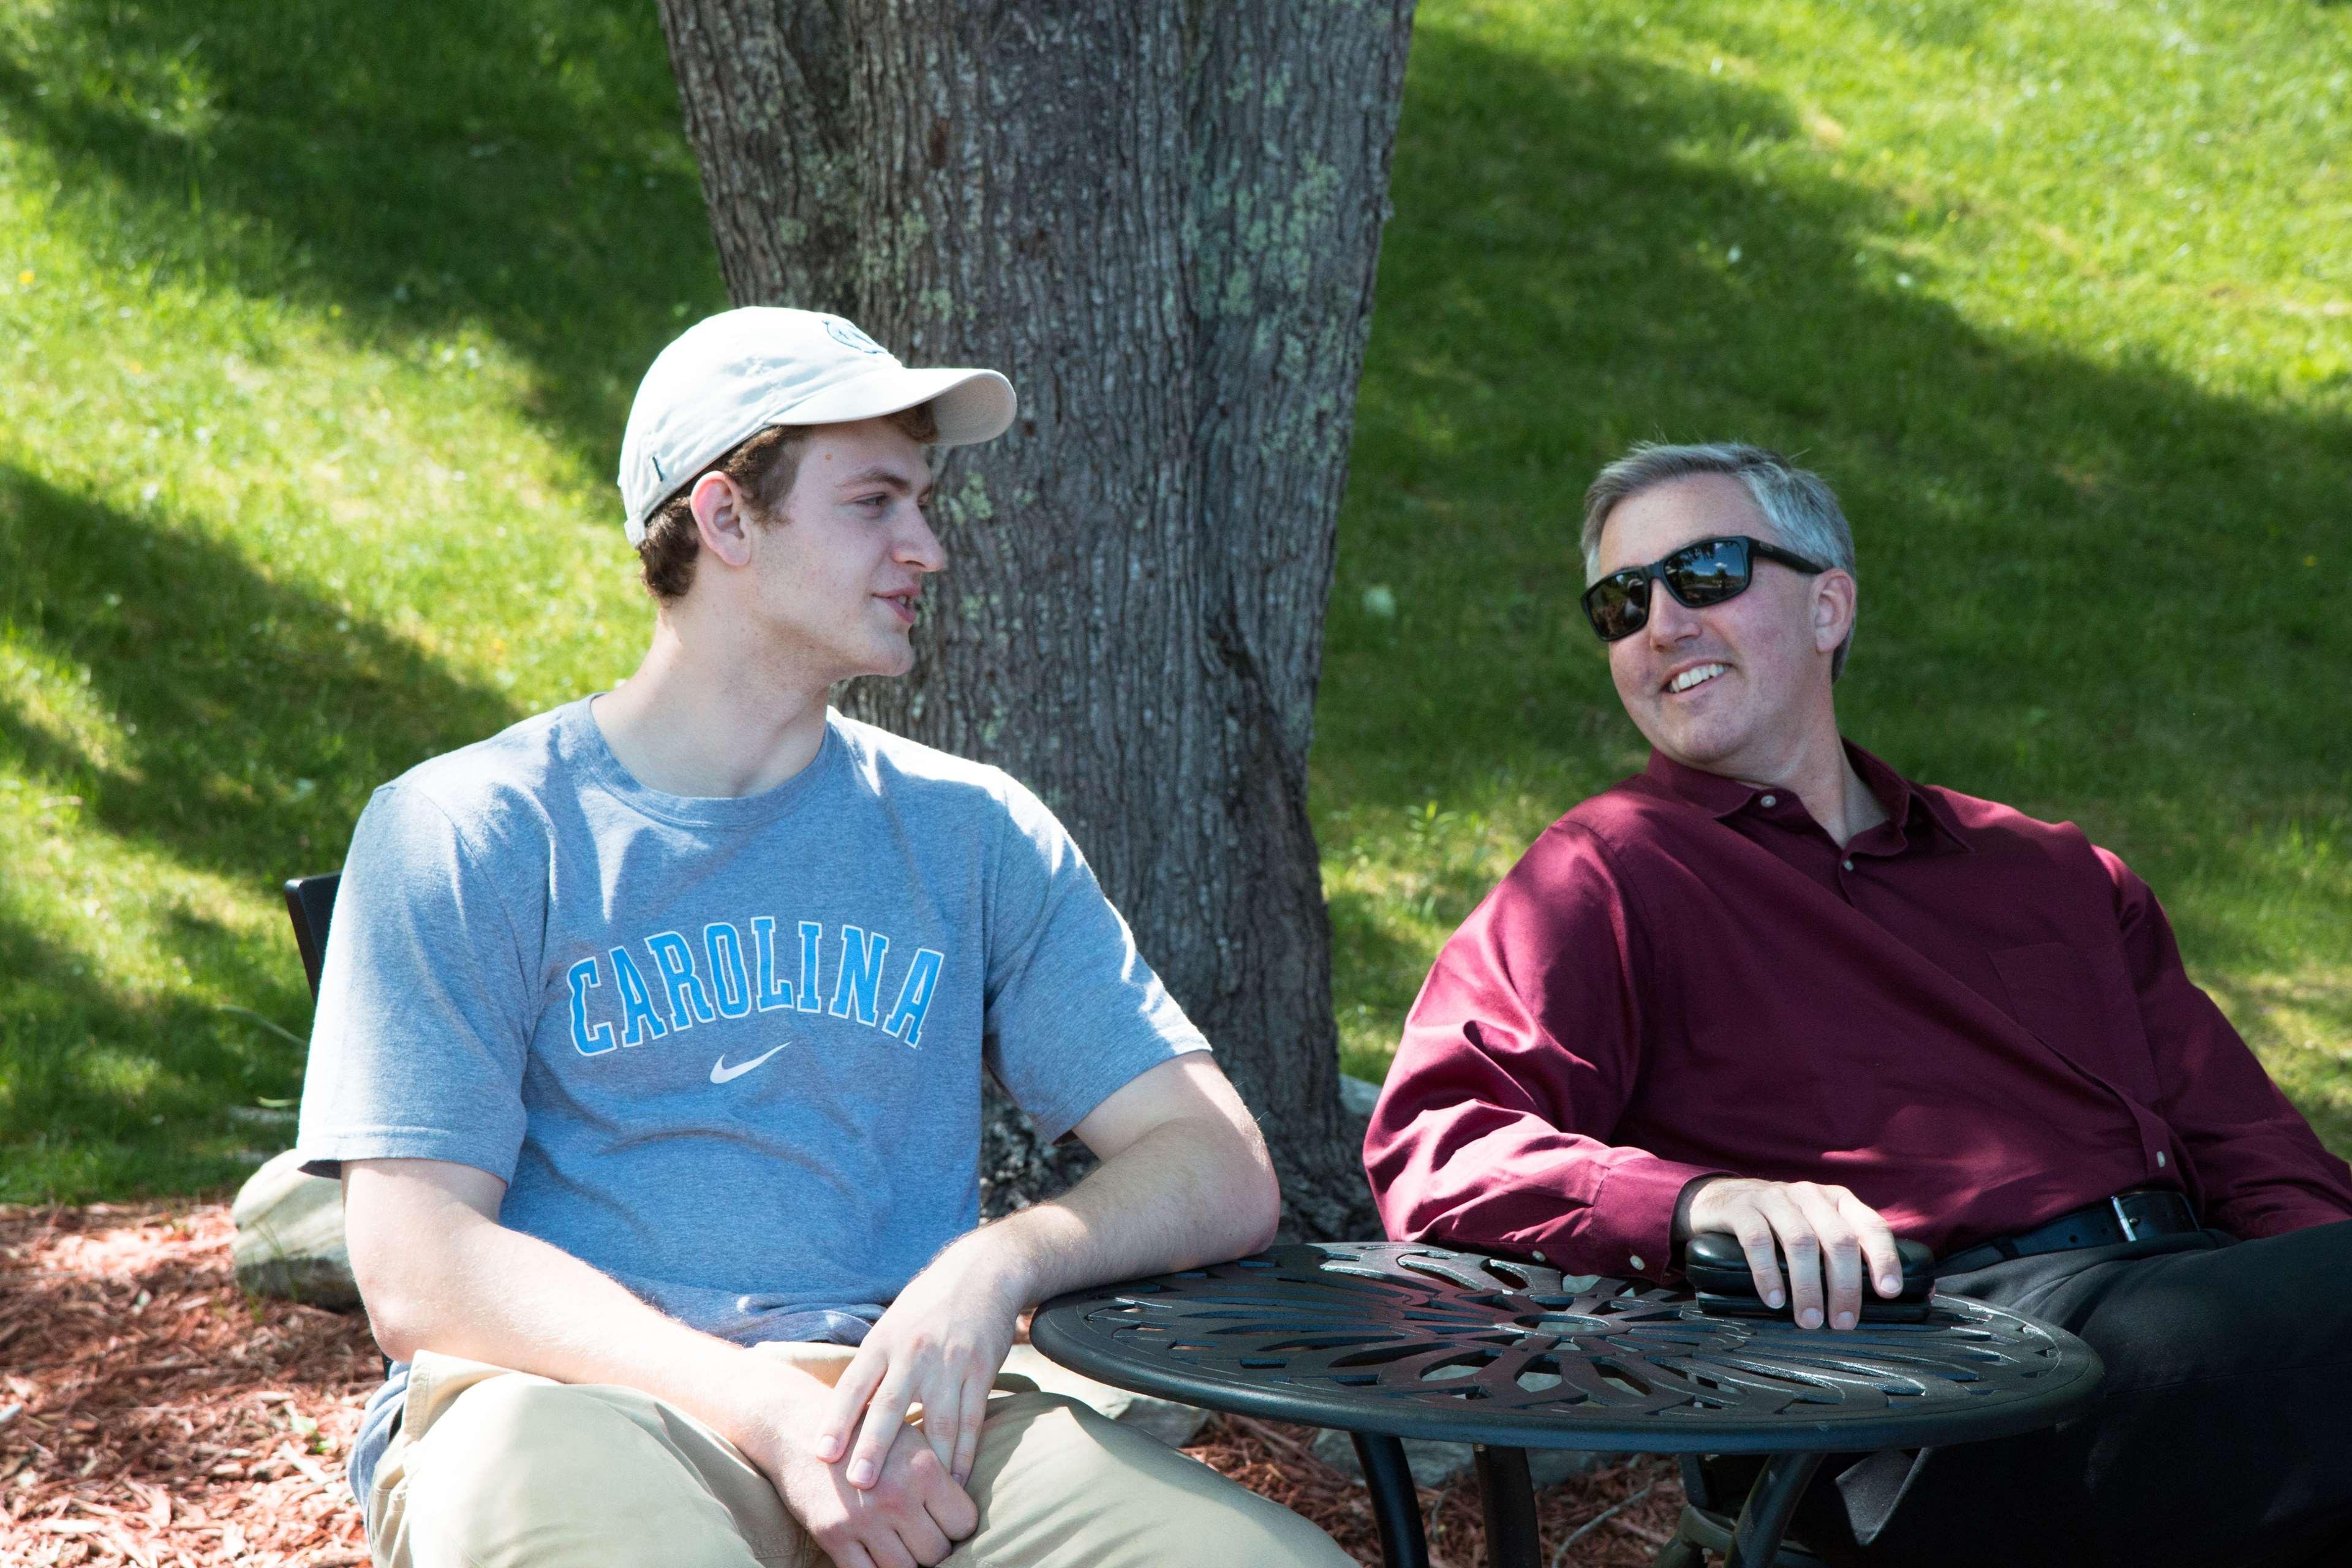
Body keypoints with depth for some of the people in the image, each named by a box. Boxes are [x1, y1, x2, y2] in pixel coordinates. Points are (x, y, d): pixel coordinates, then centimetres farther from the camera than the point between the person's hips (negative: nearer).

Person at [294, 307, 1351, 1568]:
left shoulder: (971, 832, 19)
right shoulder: (461, 835, 9)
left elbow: (1223, 1176, 13)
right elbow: (417, 1273, -1)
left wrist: (995, 1265, -9)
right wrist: (764, 1406, -16)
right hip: (575, 1394, -2)